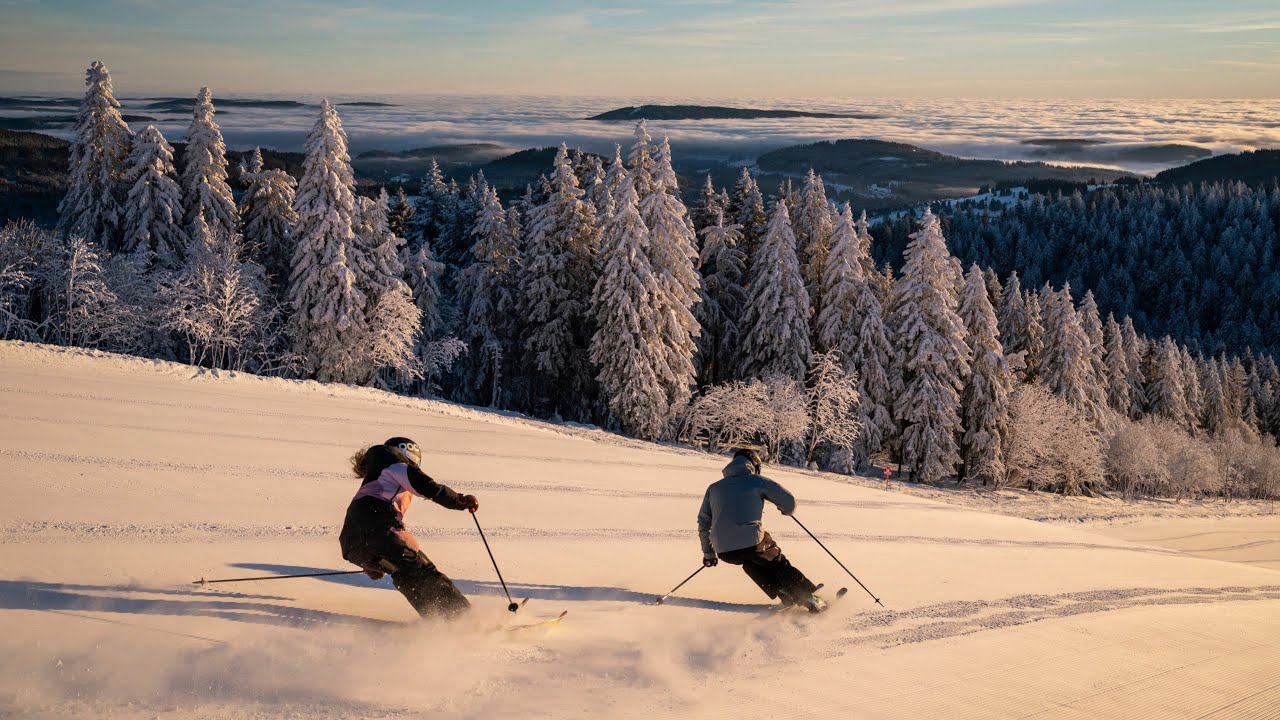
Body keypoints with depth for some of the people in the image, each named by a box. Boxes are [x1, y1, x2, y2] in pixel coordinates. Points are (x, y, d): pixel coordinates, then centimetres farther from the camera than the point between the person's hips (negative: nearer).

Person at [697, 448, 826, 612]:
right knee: (780, 566, 20)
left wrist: (708, 553, 29)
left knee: (750, 562, 34)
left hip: (724, 551, 4)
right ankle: (810, 598, 16)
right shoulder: (757, 481, 7)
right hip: (752, 542, -4)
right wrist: (787, 510, 32)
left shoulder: (714, 488, 18)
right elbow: (789, 501, 8)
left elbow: (703, 523, 20)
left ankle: (781, 593, 22)